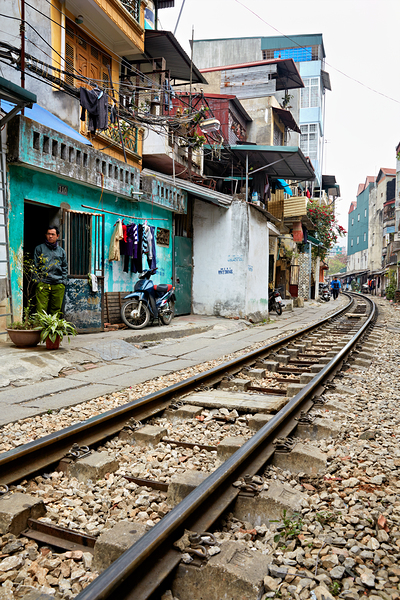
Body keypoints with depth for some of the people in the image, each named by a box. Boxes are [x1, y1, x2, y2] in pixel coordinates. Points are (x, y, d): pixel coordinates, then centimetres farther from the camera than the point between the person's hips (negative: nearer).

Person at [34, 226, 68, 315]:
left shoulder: (61, 251, 17)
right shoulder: (39, 248, 9)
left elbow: (65, 268, 18)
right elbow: (35, 266, 6)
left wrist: (64, 281, 5)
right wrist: (38, 280, -3)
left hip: (58, 285, 3)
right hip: (43, 284, -2)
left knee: (56, 310, 5)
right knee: (41, 310, -7)